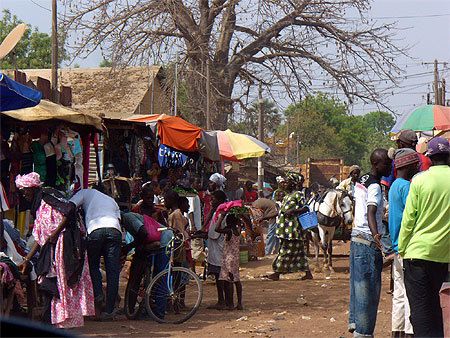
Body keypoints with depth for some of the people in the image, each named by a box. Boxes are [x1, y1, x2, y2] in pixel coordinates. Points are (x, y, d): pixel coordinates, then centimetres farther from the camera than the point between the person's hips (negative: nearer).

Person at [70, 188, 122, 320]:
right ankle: (109, 311, 3)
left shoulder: (86, 192, 28)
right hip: (115, 230, 3)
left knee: (93, 265, 18)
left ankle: (98, 295, -3)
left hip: (95, 230, -2)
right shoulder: (112, 201, 37)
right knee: (113, 272, 4)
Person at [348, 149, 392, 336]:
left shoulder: (361, 182, 13)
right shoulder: (374, 186, -16)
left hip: (356, 238, 10)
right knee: (369, 288, -5)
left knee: (358, 284, 17)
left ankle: (354, 322, 24)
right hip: (368, 242, -10)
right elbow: (371, 213, -31)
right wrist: (376, 235, -47)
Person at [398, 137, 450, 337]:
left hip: (419, 251, -4)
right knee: (433, 304, 19)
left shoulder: (420, 180, -7)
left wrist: (402, 249, 6)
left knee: (420, 307, -1)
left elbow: (408, 219, -5)